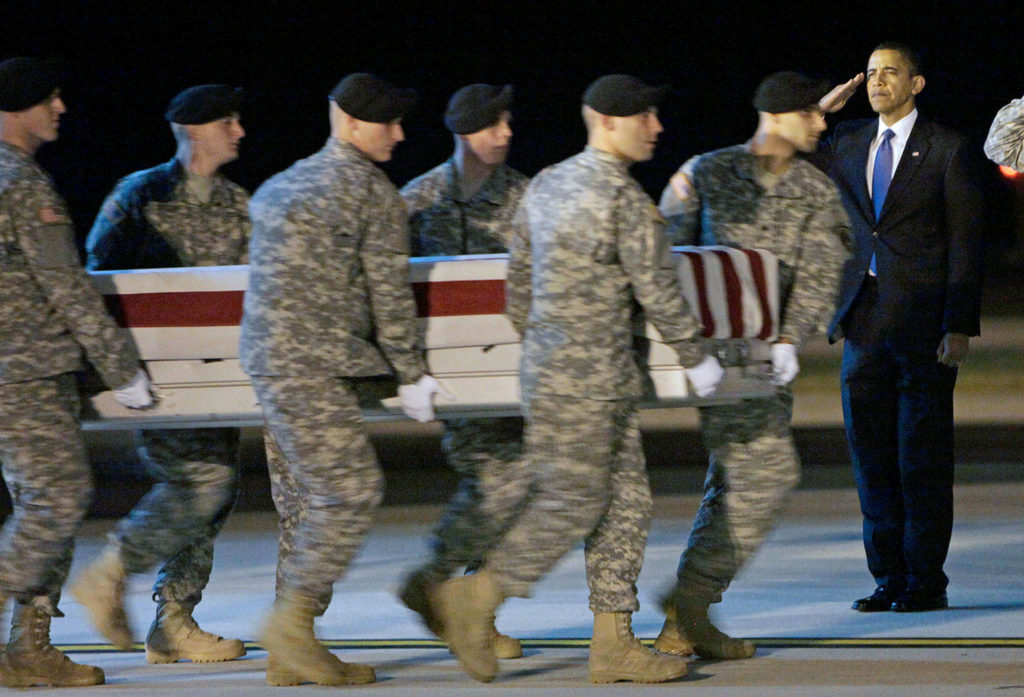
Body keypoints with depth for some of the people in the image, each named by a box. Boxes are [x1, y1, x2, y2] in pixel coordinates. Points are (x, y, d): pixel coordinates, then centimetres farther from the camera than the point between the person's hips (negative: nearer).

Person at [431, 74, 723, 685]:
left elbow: (519, 273, 18)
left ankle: (614, 642, 7)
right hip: (579, 381, -9)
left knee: (626, 502, 8)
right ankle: (476, 599, 4)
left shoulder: (547, 185, 12)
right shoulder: (624, 198, -15)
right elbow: (658, 288, -10)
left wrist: (528, 338, 30)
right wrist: (696, 358, 2)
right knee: (572, 503, -4)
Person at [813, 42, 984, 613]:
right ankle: (889, 580, 12)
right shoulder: (847, 144, 14)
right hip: (865, 321, 5)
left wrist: (960, 326, -11)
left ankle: (925, 582, 3)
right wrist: (820, 110, 6)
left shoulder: (948, 150, -1)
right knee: (872, 453, 5)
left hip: (923, 320, -5)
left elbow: (966, 240, -4)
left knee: (922, 456, -2)